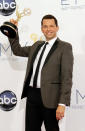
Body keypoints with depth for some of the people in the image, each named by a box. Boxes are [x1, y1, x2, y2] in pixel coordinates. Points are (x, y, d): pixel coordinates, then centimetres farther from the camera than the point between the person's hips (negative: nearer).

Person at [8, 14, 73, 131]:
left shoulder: (65, 47, -5)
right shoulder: (37, 45, 15)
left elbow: (67, 77, -12)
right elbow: (17, 50, 28)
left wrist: (62, 104, -19)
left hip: (49, 98, -6)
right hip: (32, 95, 6)